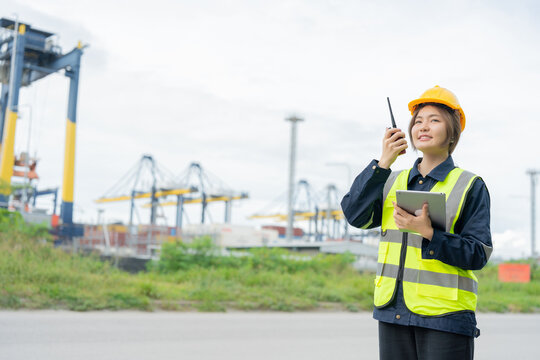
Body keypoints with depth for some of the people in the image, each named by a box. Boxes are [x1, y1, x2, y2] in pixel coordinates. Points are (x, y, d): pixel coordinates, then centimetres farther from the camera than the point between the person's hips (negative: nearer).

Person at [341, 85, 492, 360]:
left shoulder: (470, 186, 1)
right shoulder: (394, 181, 13)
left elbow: (478, 255, -6)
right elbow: (355, 215, -3)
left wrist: (428, 232, -20)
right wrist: (383, 163, -7)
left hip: (445, 316, -4)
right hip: (393, 311, 4)